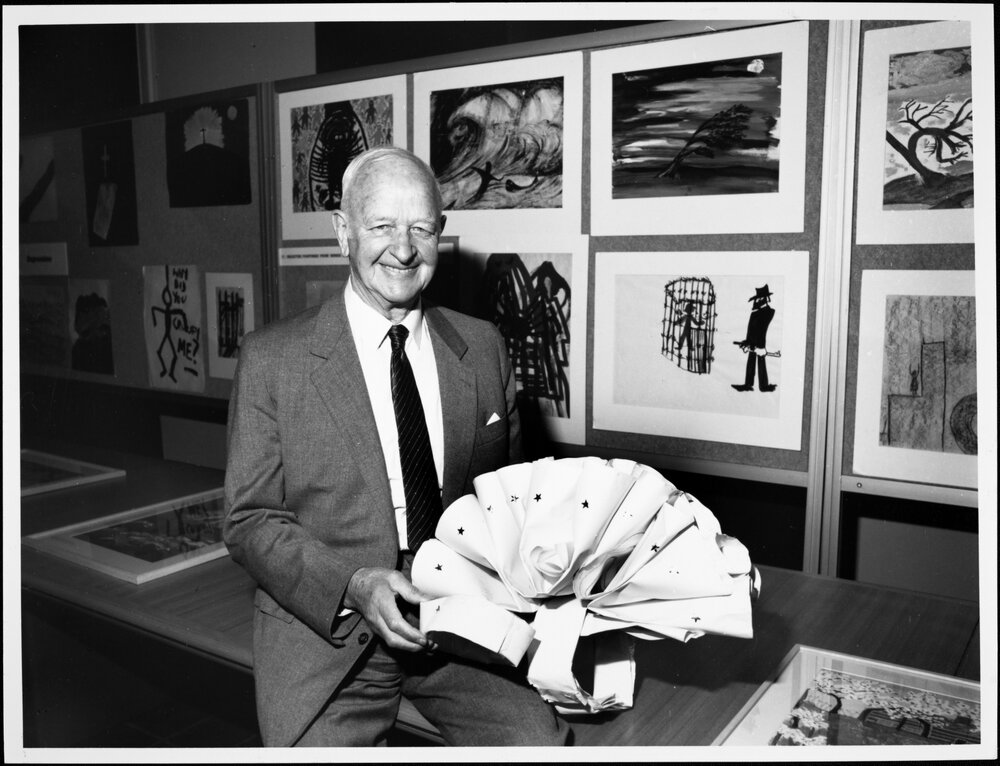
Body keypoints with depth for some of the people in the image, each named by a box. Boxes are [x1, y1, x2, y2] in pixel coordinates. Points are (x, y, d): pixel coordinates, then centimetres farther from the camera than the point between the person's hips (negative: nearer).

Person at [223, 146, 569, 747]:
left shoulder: (484, 346, 4)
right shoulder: (271, 357, -5)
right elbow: (250, 520, -4)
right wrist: (353, 586, -18)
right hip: (325, 629, -1)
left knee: (542, 739, -16)